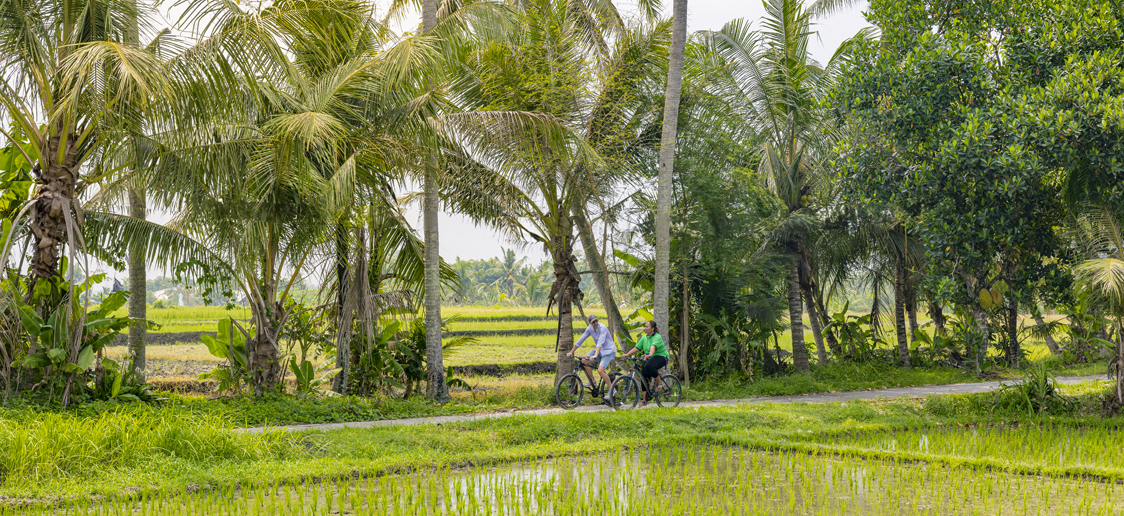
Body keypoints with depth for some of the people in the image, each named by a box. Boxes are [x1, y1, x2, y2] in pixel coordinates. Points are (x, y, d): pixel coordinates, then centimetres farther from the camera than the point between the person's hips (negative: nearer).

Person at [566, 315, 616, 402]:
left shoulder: (602, 328, -25)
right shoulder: (589, 328, -4)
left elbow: (600, 342, -36)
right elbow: (581, 340, 2)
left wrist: (595, 356, -49)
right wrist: (571, 352, 1)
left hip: (609, 351, -7)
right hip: (600, 350, 7)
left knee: (600, 370, -24)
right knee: (584, 361, -11)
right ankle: (592, 382, 5)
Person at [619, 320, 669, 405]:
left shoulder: (657, 337, -15)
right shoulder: (644, 337, 9)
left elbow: (653, 347, -35)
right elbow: (637, 348, 7)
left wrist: (650, 354, -53)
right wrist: (627, 354, -4)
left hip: (661, 357, -8)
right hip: (650, 359, 8)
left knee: (648, 367, -36)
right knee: (643, 376, -6)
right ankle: (645, 400, 1)